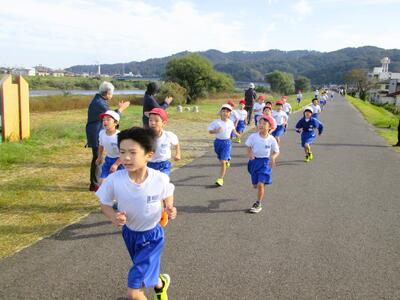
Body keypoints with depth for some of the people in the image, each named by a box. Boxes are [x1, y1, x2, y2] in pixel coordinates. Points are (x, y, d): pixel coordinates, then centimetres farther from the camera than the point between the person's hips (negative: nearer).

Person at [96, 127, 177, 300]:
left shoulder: (160, 179, -27)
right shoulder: (114, 179, -24)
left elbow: (168, 195, -3)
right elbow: (104, 205, -9)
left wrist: (169, 208, -23)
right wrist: (113, 217, -29)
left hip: (152, 236, -3)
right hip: (129, 234, 3)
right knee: (146, 275, 29)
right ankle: (160, 282, 63)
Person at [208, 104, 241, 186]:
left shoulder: (230, 122, -2)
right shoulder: (217, 122, -9)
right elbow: (210, 131, -6)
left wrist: (236, 134, 37)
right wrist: (216, 131, -25)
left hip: (227, 143, -1)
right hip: (218, 142, 1)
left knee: (223, 162, -12)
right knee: (220, 160, 21)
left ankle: (220, 179, -9)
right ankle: (227, 160, 58)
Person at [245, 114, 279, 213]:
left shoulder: (271, 139, -10)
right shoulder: (253, 136, -8)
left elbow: (276, 152, 1)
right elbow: (249, 148, 1)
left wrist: (273, 157, -19)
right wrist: (249, 154, -19)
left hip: (265, 163, -2)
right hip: (254, 161, 3)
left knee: (260, 184, -11)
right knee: (255, 185, 13)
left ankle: (258, 204, 8)